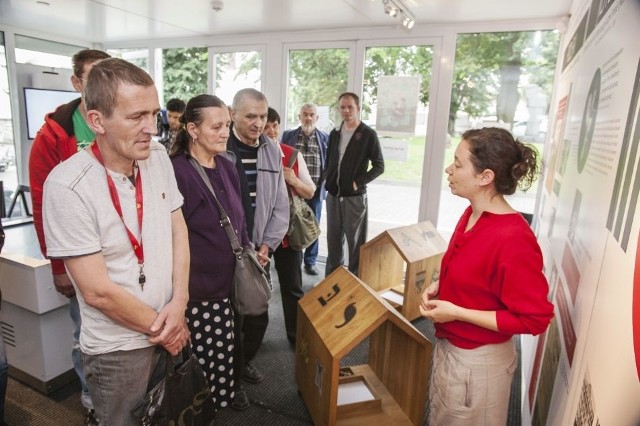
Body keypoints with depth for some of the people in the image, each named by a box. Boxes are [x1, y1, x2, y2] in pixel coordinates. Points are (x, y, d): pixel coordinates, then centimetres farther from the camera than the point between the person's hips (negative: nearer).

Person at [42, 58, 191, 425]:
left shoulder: (159, 157, -6)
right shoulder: (68, 186, -23)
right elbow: (97, 291, -21)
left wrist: (178, 304, -9)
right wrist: (158, 327, -9)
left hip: (172, 331, 5)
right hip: (118, 349, -5)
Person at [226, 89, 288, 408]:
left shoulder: (273, 151, 4)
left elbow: (280, 206, 6)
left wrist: (266, 246, -2)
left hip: (259, 251, 5)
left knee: (259, 316, 15)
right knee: (232, 320, 7)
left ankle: (245, 361, 43)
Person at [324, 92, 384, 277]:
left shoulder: (368, 134, -6)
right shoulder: (335, 133, 10)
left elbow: (379, 166, -7)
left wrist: (358, 182, -14)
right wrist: (329, 182, 5)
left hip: (355, 197, -5)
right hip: (333, 195, 5)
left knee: (355, 242, 3)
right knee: (333, 239, 13)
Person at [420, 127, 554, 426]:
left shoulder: (513, 239, -30)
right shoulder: (472, 214, -3)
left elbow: (535, 318, -24)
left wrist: (457, 312, -25)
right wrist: (440, 286, -4)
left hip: (477, 361, -8)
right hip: (449, 346, 8)